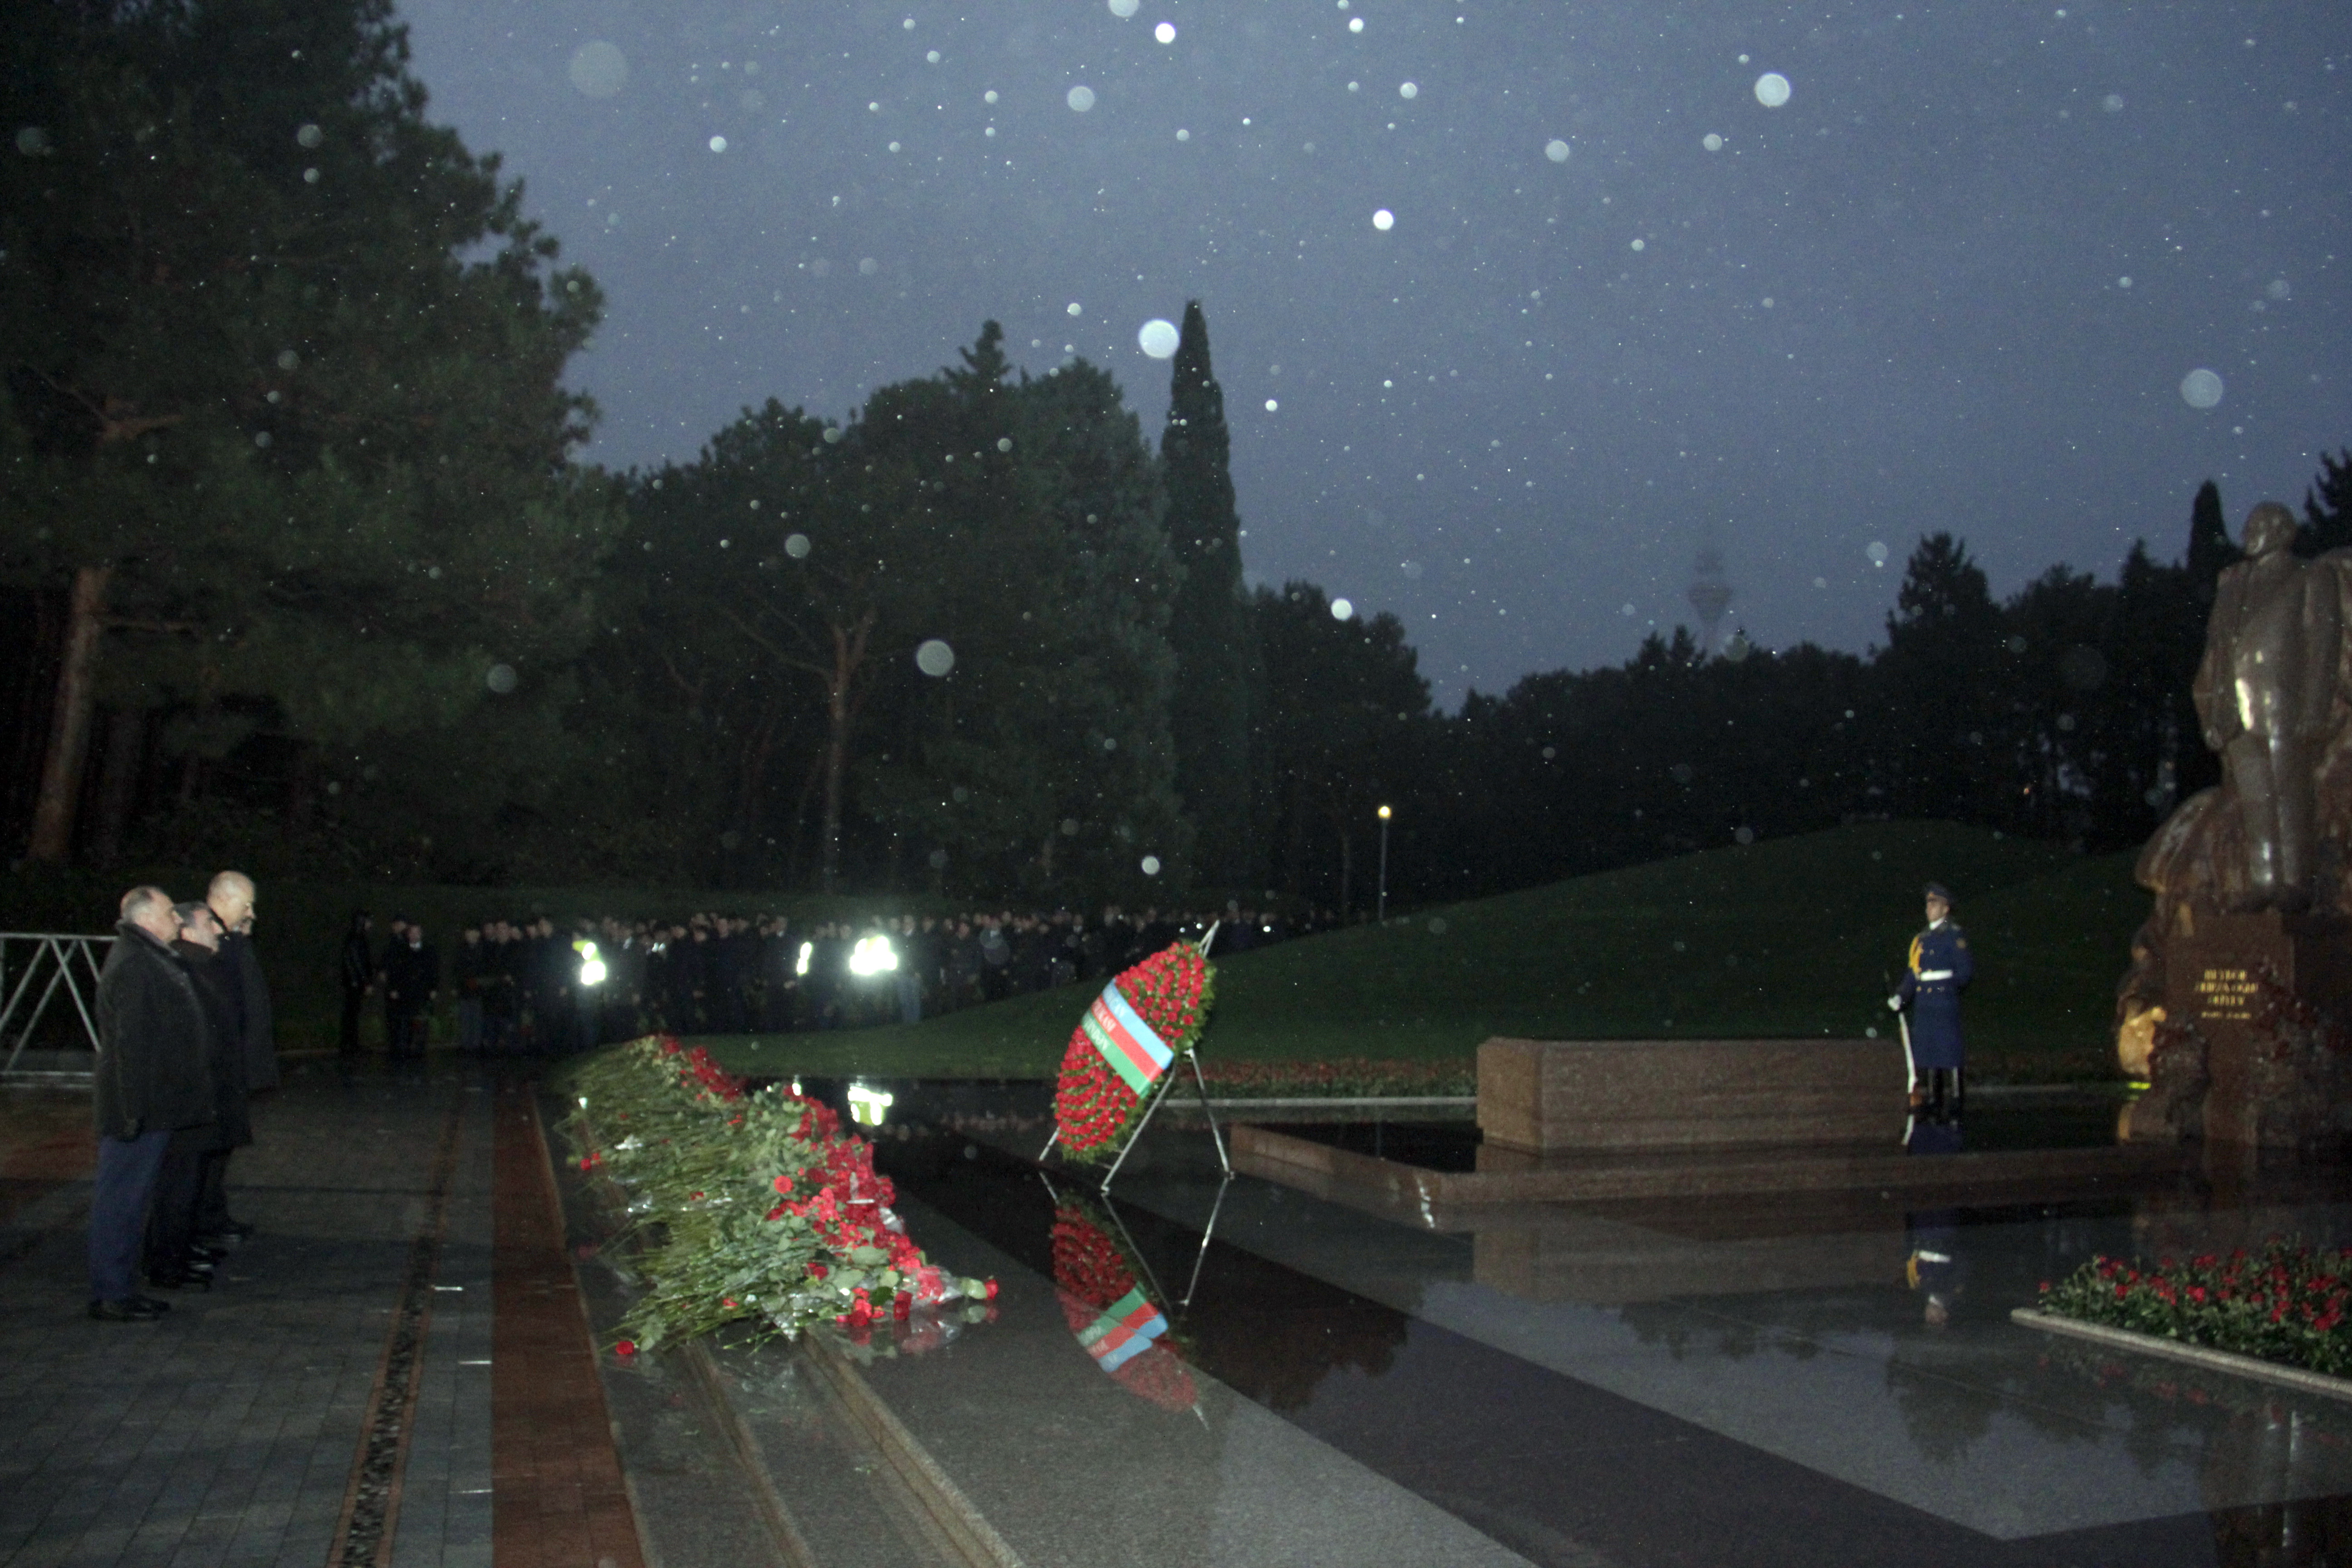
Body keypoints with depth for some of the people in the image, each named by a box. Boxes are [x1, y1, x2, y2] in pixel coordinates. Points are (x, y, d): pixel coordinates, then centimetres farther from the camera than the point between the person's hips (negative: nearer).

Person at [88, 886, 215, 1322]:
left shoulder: (151, 959, 16)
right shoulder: (133, 966, -18)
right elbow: (130, 1042, -23)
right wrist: (135, 1110, -25)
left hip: (152, 1108, 11)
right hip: (140, 1107, -11)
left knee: (131, 1198, 15)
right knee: (121, 1199, -3)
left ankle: (121, 1287, 23)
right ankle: (110, 1295, 4)